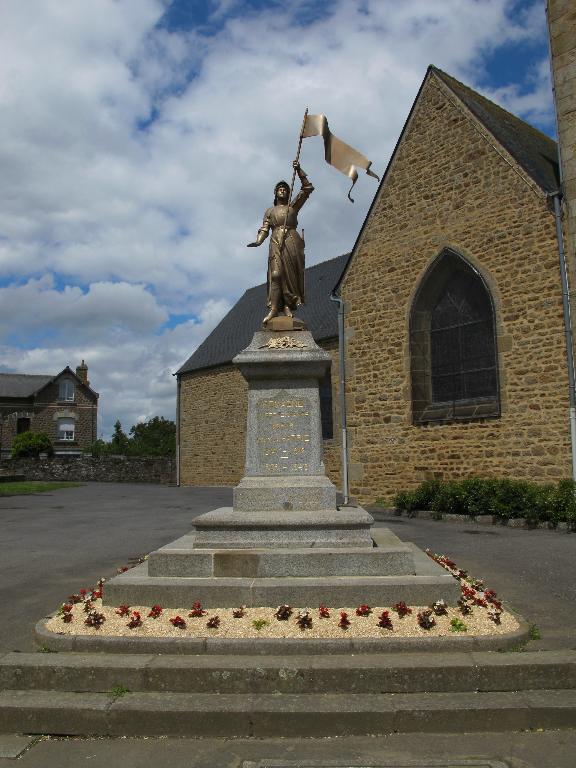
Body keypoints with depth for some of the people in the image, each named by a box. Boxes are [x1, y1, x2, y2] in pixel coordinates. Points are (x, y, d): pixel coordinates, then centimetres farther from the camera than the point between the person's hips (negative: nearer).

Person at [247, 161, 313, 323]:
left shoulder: (293, 206, 19)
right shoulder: (270, 211, 22)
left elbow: (307, 188, 12)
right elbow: (264, 229, 10)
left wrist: (299, 171, 4)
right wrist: (258, 241, -9)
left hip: (292, 243, 0)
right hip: (276, 244, 0)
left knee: (291, 274, -8)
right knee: (276, 274, -14)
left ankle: (287, 306, -10)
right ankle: (274, 308, -22)